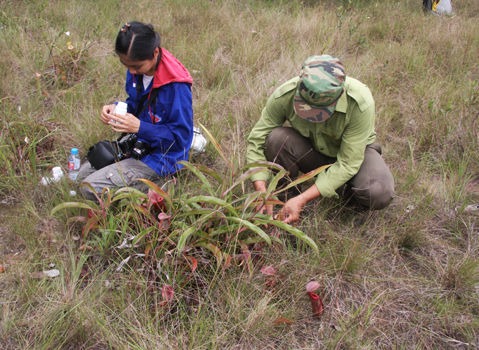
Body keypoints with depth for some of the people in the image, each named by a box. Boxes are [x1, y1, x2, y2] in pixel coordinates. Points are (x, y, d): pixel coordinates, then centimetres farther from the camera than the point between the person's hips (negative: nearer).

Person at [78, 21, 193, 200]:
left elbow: (180, 136, -24)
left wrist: (140, 127, -32)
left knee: (91, 189, -15)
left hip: (161, 156, -9)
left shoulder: (176, 86, -28)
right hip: (137, 142, 9)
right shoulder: (136, 70, -4)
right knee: (83, 173, 14)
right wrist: (116, 109, -9)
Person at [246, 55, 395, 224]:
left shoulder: (360, 102, -34)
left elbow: (347, 163, -30)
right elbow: (257, 141, -20)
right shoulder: (285, 95, -29)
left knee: (378, 195, -32)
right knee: (276, 138, -32)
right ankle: (288, 192, -5)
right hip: (310, 152, 1)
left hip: (353, 151, -1)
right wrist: (261, 192, -32)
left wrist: (302, 199, -35)